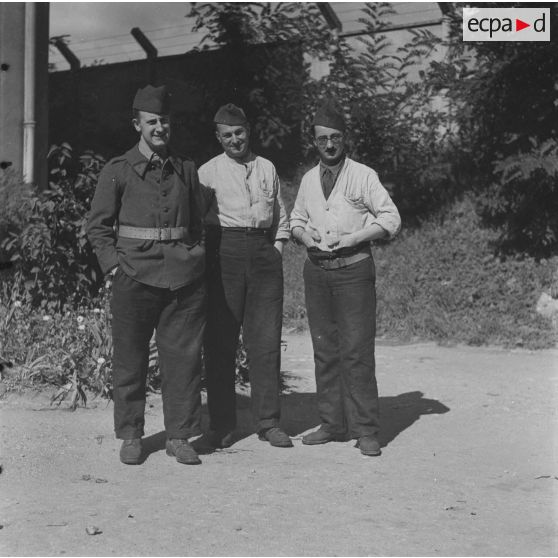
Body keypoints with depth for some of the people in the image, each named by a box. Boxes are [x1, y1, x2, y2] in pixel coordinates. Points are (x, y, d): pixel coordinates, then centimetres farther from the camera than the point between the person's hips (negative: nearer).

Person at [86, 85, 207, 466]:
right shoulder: (117, 172, 3)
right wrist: (114, 265, -4)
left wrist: (196, 259, 10)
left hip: (185, 278, 3)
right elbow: (98, 226, 5)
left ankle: (179, 436, 13)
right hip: (136, 277, -2)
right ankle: (131, 437, 15)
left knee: (184, 357, 3)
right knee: (130, 359, 4)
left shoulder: (187, 170, 12)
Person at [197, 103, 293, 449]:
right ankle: (222, 424, 6)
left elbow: (280, 214, 22)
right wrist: (209, 258, -4)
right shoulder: (208, 172, 8)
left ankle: (268, 422, 7)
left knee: (266, 341, 0)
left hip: (264, 252, 2)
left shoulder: (267, 169, 17)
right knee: (220, 341, -2)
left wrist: (277, 247, 9)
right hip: (224, 253, -2)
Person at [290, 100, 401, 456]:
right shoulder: (309, 179, 14)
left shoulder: (363, 176, -1)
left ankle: (366, 430, -4)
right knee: (324, 350, 6)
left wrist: (351, 238, -13)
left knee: (357, 350, -9)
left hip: (354, 269, -5)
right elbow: (297, 220, 24)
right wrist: (305, 236, 1)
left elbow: (391, 219, -4)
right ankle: (333, 424, 14)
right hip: (316, 270, 5)